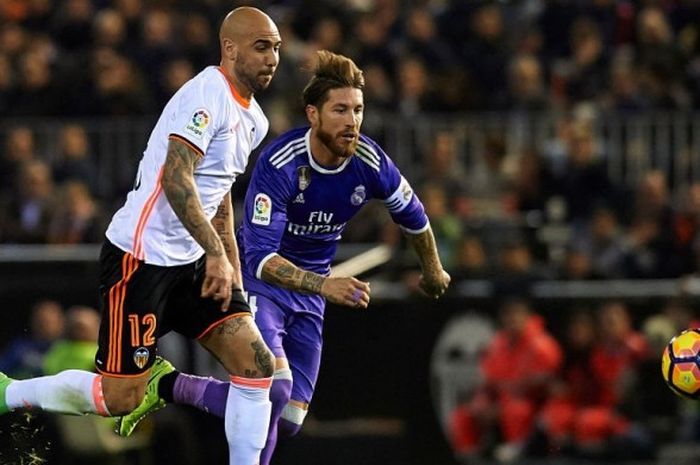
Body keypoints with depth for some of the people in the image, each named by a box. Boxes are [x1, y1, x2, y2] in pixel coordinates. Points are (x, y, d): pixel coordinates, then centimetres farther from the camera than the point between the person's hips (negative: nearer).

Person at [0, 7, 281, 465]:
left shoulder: (253, 118, 13)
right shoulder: (207, 94, -17)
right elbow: (175, 180, -27)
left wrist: (232, 264, 24)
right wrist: (216, 253, -31)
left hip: (191, 261, 9)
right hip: (141, 256, -9)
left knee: (258, 365, -5)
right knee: (120, 397, -8)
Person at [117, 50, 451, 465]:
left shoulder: (371, 163, -13)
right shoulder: (279, 164, -28)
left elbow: (413, 215, 9)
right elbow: (260, 256, -33)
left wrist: (434, 271, 24)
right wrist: (323, 285, -47)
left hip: (309, 293, 6)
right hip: (260, 280, -6)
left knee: (288, 420, 2)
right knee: (274, 386, -29)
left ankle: (173, 387, 19)